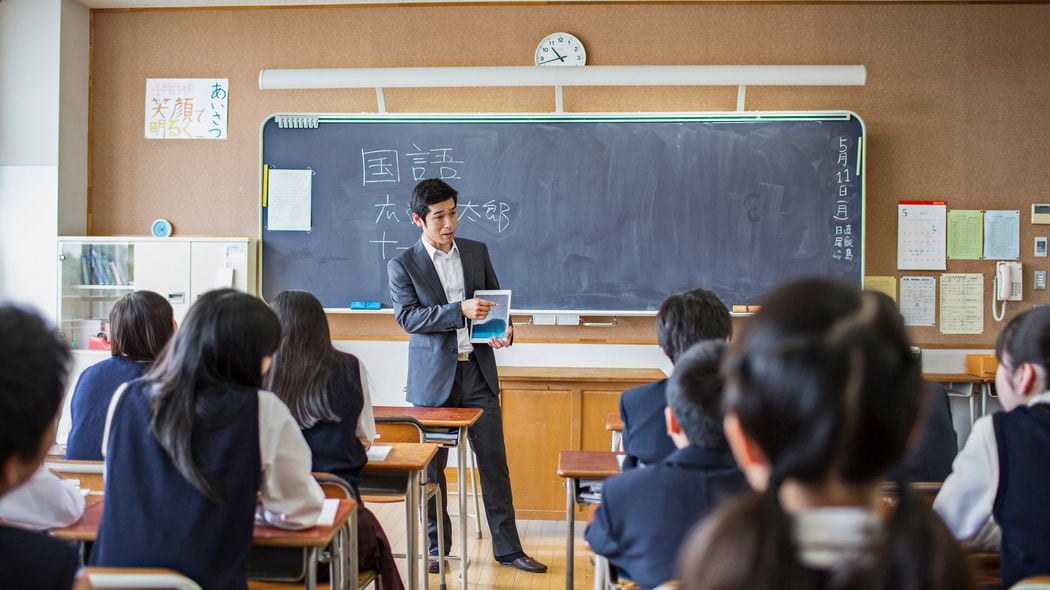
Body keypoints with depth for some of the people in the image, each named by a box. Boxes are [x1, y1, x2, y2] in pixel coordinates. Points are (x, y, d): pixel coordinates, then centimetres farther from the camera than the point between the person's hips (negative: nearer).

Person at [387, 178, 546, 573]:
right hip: (433, 377, -2)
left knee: (494, 461, 4)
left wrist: (503, 330, -6)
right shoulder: (402, 265, -3)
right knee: (431, 467, 6)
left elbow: (495, 300, 15)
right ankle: (436, 547, 21)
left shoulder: (477, 252, 8)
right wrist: (459, 311, -25)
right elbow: (407, 317, -12)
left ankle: (507, 547, 13)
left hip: (477, 371, 3)